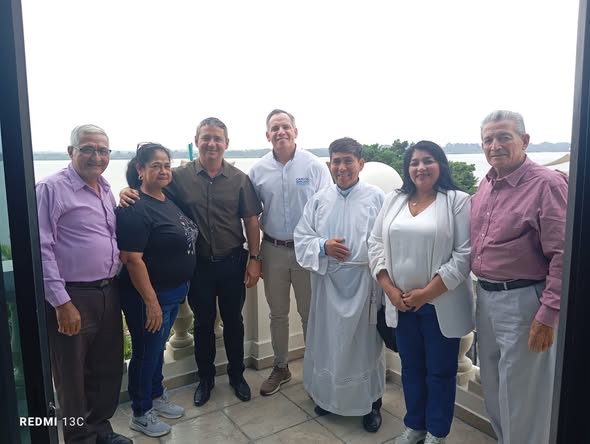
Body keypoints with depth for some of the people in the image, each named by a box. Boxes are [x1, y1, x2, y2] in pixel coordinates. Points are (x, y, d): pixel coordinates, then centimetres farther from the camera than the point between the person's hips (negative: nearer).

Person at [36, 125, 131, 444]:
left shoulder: (106, 191, 12)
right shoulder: (51, 188, -11)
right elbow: (42, 248, -16)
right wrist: (61, 302, -18)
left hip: (108, 293, 7)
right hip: (72, 297, -7)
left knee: (109, 369, 18)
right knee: (73, 376, 9)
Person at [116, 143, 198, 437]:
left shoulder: (169, 201, 6)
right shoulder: (135, 209, -20)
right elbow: (132, 259, -24)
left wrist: (181, 288, 15)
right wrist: (151, 301, -24)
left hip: (174, 292, 8)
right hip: (150, 295, -8)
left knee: (158, 347, 22)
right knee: (146, 352, 9)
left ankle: (157, 397, 41)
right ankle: (140, 414, 28)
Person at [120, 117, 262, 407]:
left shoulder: (239, 179, -2)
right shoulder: (180, 176, -4)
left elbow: (251, 221, 0)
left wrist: (254, 258, -3)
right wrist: (128, 192, -20)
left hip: (232, 262, 1)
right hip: (198, 263, 0)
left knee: (233, 320, 15)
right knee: (203, 322, 15)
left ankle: (236, 374, 36)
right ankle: (205, 377, 37)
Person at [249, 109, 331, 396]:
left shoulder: (314, 166, -7)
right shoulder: (258, 170, 2)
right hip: (273, 250, 3)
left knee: (310, 312, 9)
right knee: (277, 313, 16)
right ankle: (280, 368, 34)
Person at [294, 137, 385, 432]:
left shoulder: (376, 197, -4)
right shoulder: (319, 200, 6)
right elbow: (301, 238, 7)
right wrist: (323, 246, -12)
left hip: (364, 283, -3)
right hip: (328, 283, 3)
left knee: (365, 342, 8)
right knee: (327, 340, 14)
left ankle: (371, 403, 29)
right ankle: (327, 395, 37)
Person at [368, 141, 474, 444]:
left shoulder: (457, 201, -7)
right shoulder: (394, 200, 7)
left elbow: (464, 255, -13)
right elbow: (376, 243, 6)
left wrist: (427, 293, -15)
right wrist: (389, 289, -4)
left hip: (441, 304, -4)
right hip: (401, 302, 4)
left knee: (440, 371, 11)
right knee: (411, 367, 18)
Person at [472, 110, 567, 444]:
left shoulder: (547, 184, -16)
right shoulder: (486, 185, 8)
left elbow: (563, 255, -18)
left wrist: (549, 314, -19)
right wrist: (482, 290, 12)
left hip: (523, 301, -7)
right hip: (486, 296, 8)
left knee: (521, 394, 7)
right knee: (493, 387, 21)